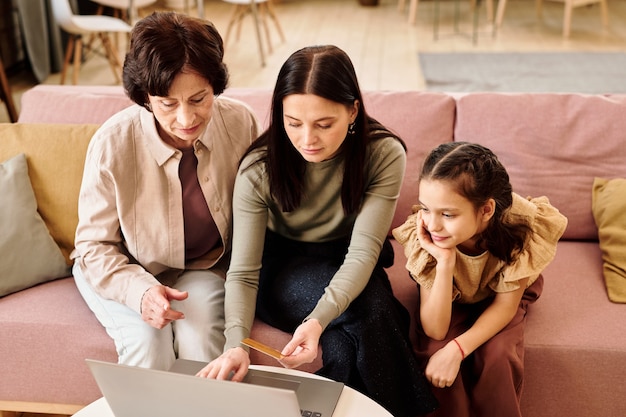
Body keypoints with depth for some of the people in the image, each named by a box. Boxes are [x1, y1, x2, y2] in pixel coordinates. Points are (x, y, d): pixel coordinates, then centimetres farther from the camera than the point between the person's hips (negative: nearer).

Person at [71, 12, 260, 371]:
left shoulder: (242, 123, -17)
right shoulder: (112, 144, -23)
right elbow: (95, 246, -13)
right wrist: (140, 290, -31)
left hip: (205, 267, 1)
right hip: (127, 271, -1)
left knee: (199, 337, -27)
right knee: (148, 343, -27)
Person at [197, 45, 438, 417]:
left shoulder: (384, 154, -21)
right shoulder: (260, 168, -21)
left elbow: (362, 251, -25)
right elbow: (243, 272, -20)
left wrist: (318, 320, -43)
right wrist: (236, 344, -38)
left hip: (348, 270, 1)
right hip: (284, 265, -1)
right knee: (371, 315, -30)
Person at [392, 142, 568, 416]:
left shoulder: (519, 228, -35)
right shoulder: (421, 235, -33)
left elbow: (505, 304, -19)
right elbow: (435, 331, -31)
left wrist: (457, 349, -34)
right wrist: (445, 263, -45)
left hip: (499, 296, 0)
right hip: (450, 298, 0)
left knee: (497, 356, -26)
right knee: (434, 351, -26)